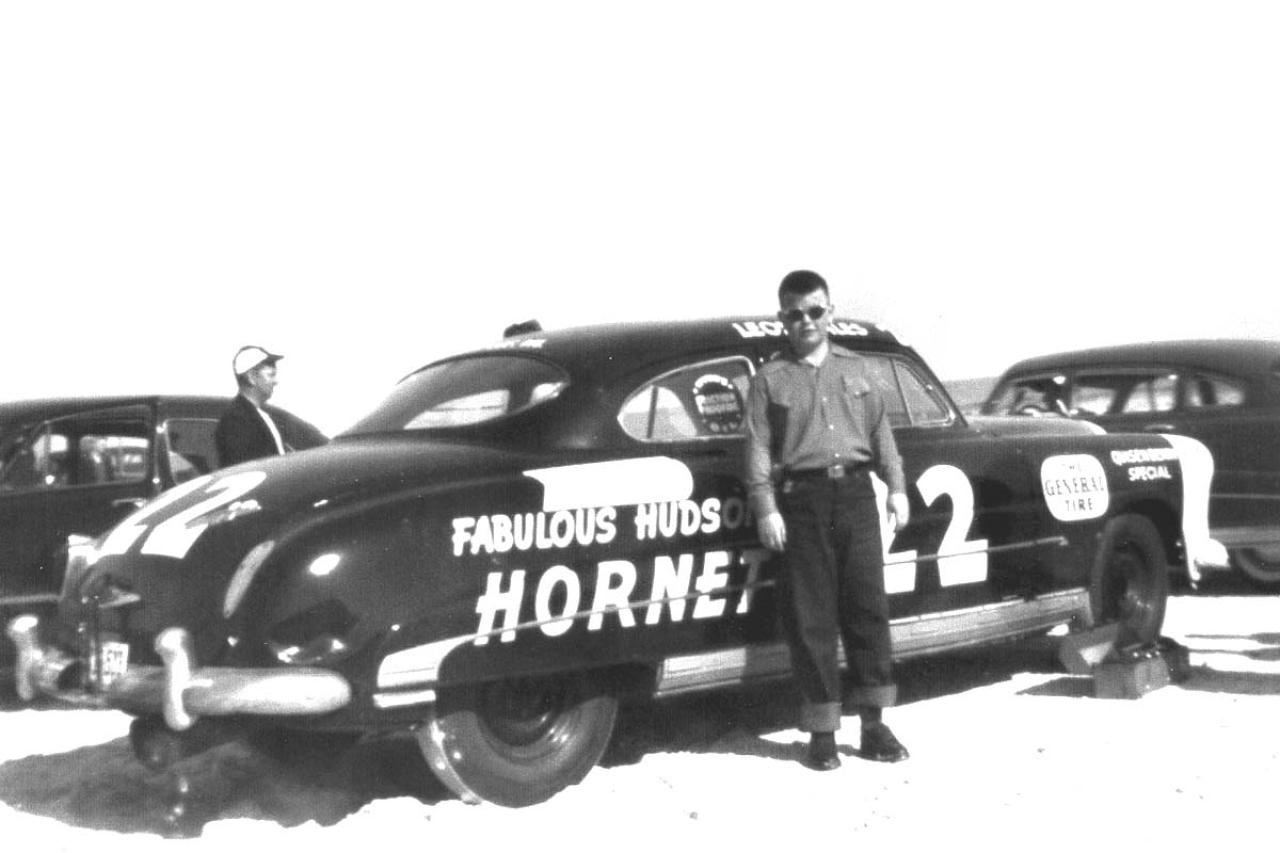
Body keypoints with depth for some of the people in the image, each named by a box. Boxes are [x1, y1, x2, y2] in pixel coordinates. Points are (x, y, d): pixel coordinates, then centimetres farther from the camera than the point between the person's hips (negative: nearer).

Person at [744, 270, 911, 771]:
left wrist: (896, 486, 6)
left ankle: (873, 723, 11)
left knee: (868, 607, 3)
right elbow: (758, 447, -1)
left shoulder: (854, 369, 15)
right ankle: (822, 732, 6)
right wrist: (765, 508, -11)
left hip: (855, 491, 3)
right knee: (811, 618, -1)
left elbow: (880, 432, 16)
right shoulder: (771, 378, 5)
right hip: (802, 499, -3)